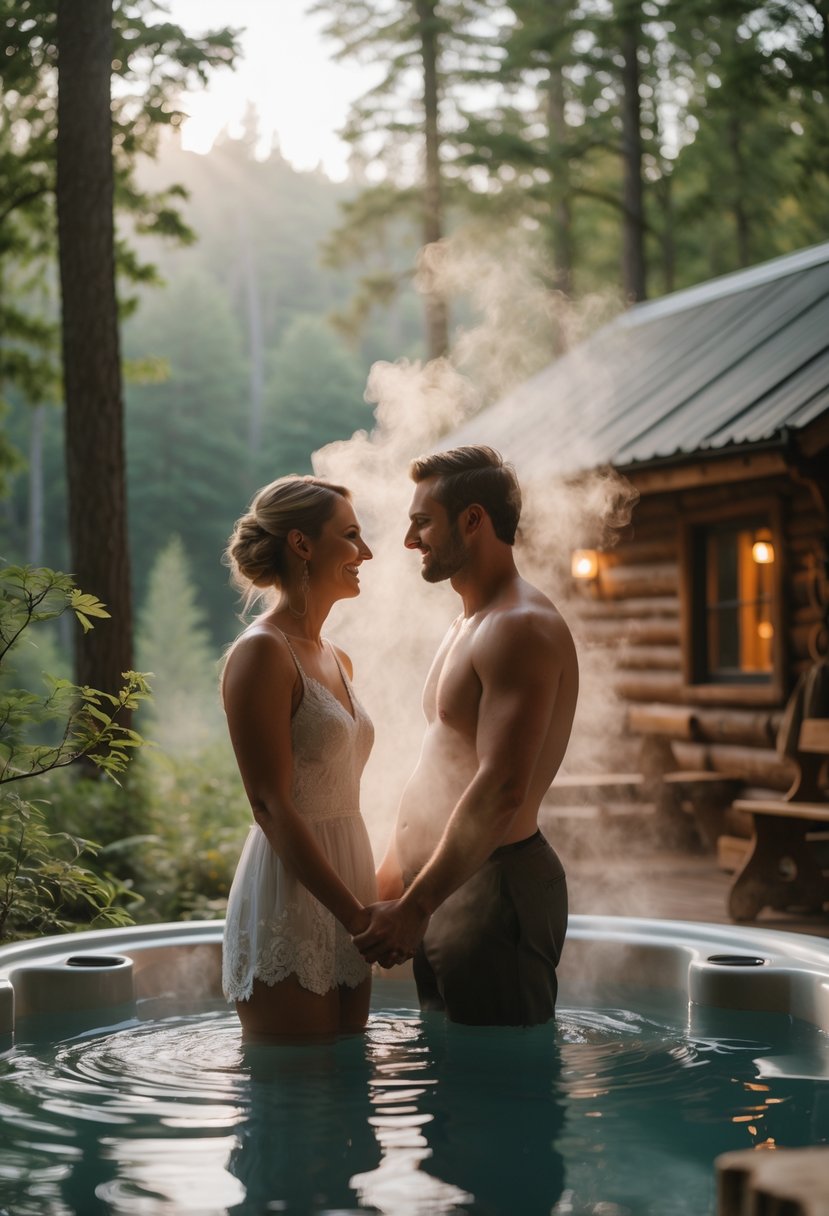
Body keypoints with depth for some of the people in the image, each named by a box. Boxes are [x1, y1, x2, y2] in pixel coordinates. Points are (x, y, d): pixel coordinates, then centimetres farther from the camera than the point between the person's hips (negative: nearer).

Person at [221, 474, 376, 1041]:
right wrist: (358, 914, -19)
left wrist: (371, 904, 14)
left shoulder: (338, 661, 15)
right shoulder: (262, 653, -12)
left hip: (343, 902, 9)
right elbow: (272, 806, -18)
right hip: (287, 903, -9)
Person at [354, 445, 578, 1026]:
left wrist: (414, 908, -23)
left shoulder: (522, 628, -15)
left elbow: (501, 789, -24)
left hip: (493, 890, -10)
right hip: (442, 890, 10)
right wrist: (392, 879, 21)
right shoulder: (470, 625, 19)